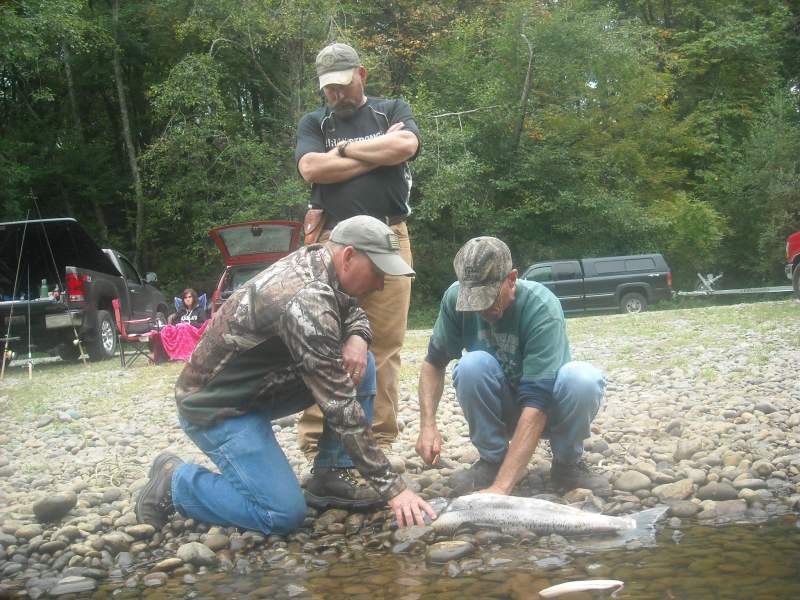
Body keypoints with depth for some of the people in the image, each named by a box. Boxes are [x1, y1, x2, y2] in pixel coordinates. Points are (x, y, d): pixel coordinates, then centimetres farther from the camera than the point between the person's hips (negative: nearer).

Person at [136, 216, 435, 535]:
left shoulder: (315, 260, -4)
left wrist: (357, 339, -12)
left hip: (259, 383, 9)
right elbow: (340, 404, -31)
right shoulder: (307, 301, -31)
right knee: (284, 514, -18)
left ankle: (330, 478, 6)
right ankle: (174, 481, 1)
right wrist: (392, 487, -27)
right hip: (215, 403, -9)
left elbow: (353, 312, 15)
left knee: (361, 364, -2)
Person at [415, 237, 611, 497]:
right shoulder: (456, 297, -19)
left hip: (548, 409, -2)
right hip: (500, 406, 2)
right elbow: (434, 362, -5)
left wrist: (501, 487, -43)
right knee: (473, 365, -30)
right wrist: (428, 425, -23)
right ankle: (492, 460, -9)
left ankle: (567, 463, -7)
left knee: (585, 378, -34)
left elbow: (536, 402, -36)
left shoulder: (542, 307, -31)